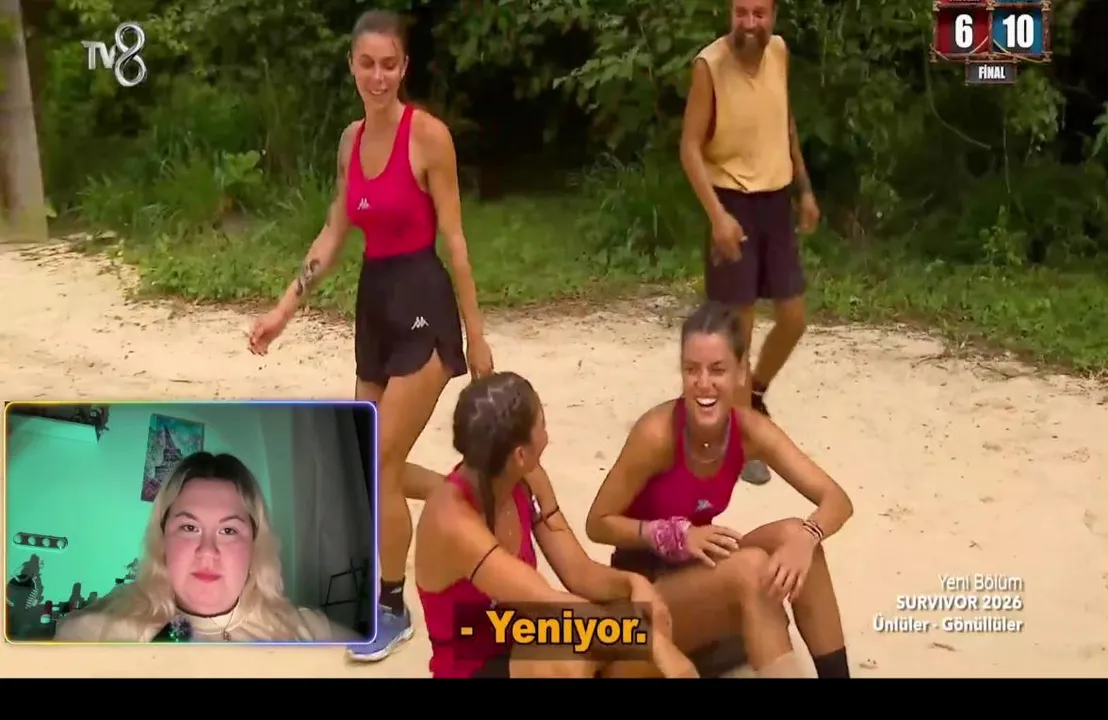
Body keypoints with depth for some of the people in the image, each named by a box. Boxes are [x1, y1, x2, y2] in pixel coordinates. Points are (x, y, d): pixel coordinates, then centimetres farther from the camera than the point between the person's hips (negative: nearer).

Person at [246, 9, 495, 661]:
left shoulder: (429, 133, -12)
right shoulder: (352, 139, 9)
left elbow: (454, 239, -11)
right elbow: (335, 233, 14)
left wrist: (476, 334, -9)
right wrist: (286, 306, 9)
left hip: (421, 304, -7)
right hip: (374, 303, 8)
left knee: (381, 466, -5)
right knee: (379, 464, 14)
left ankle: (393, 609, 13)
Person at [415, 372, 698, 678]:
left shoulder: (527, 481, -7)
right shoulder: (453, 522, -30)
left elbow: (579, 573, -3)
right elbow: (553, 607, -35)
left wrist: (633, 583, -24)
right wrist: (649, 640, -33)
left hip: (523, 647, 7)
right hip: (471, 671, -7)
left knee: (649, 624, -17)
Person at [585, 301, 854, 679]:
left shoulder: (749, 430, -11)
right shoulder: (657, 433, -25)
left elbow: (837, 499, -15)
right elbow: (598, 524, -16)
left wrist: (805, 538, -37)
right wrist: (676, 535, -31)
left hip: (700, 575, 5)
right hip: (643, 589, -5)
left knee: (794, 536, -21)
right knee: (751, 566, -31)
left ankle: (834, 674, -15)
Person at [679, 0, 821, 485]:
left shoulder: (779, 52, 2)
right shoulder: (710, 64, -16)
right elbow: (690, 147, -16)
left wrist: (805, 189, 16)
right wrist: (717, 214, -25)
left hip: (777, 200, 6)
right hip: (735, 204, -6)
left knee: (793, 318, 11)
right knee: (738, 326, 0)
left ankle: (755, 394, 37)